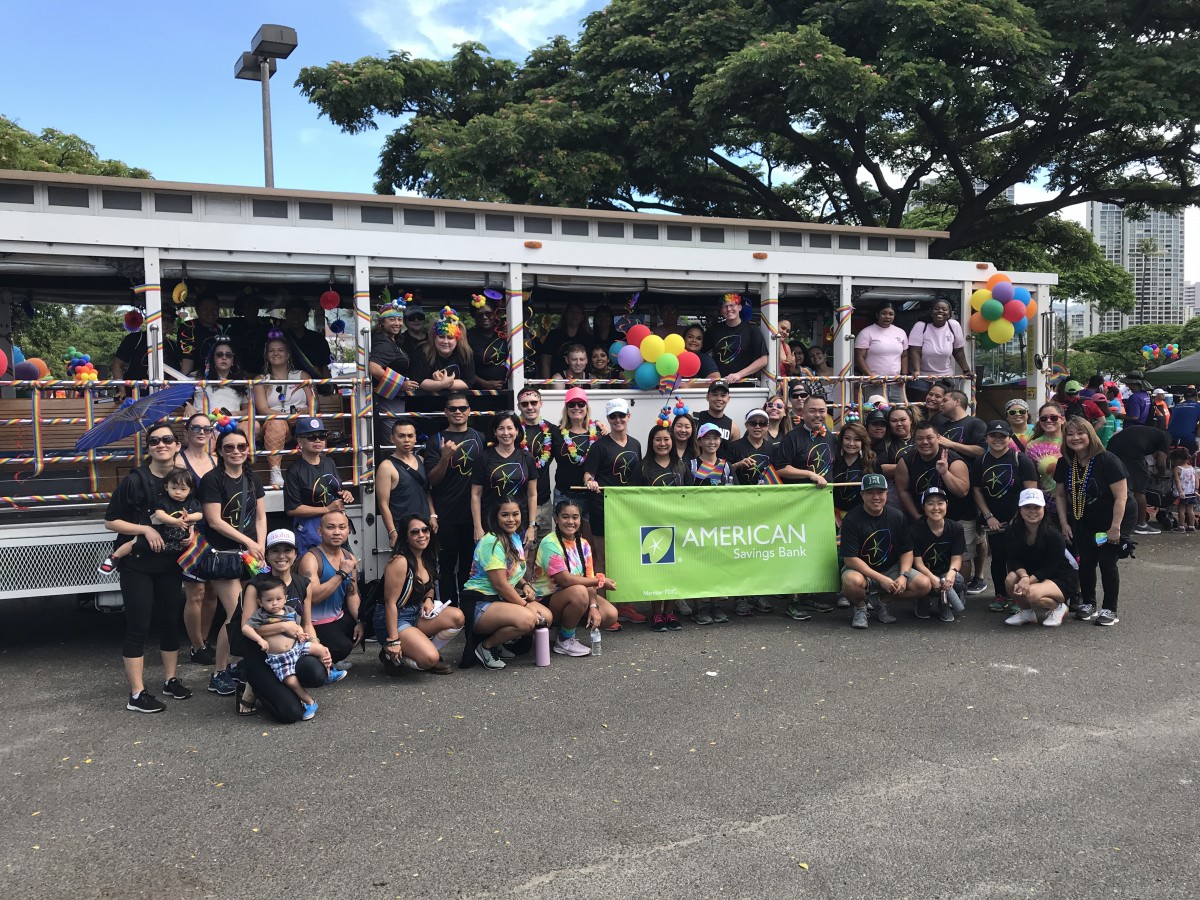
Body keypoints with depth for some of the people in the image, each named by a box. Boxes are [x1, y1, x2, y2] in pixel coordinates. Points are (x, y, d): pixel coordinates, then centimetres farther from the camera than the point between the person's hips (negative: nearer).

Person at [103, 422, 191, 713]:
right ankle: (137, 695, 1)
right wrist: (146, 529, -19)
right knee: (138, 626, -4)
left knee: (171, 620, 12)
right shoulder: (135, 480, -12)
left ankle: (170, 680, 27)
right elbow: (110, 521, -9)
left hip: (170, 563, 5)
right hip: (137, 564, -5)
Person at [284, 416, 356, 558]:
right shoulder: (295, 471, -12)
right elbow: (292, 509, -16)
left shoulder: (329, 462, 8)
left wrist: (345, 494, 0)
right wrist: (327, 509, -17)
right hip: (310, 529, -6)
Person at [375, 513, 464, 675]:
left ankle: (422, 651, 0)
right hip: (393, 620, -8)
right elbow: (390, 602, -20)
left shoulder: (426, 559, 6)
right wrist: (393, 640, -22)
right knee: (430, 658, -27)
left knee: (457, 616, -17)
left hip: (417, 615, 8)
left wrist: (428, 599, -2)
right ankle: (393, 656, 0)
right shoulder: (400, 561, -20)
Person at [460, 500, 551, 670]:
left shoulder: (516, 538, 9)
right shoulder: (492, 542, -19)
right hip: (479, 603, -10)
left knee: (547, 617, -5)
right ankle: (485, 646, -7)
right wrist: (525, 605, -16)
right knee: (526, 619, -32)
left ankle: (498, 642, 7)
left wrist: (525, 585, 1)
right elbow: (500, 584, -22)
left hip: (502, 599, 10)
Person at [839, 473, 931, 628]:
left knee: (924, 584, -17)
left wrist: (903, 576, -15)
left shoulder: (897, 517, -1)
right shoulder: (852, 520, -15)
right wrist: (880, 579, -25)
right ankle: (860, 607, -2)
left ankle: (883, 601, 8)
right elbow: (850, 558, -19)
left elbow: (907, 551, 4)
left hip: (891, 568, 4)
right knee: (853, 581, -39)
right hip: (861, 570, -4)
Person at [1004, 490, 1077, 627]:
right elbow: (1013, 560, -10)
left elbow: (1049, 568, -21)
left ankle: (1059, 608, 0)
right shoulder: (1015, 532, -8)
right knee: (1010, 579, -26)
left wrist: (1027, 581, -31)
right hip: (1032, 575, 5)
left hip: (1060, 580, -5)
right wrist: (1024, 576, -30)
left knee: (1031, 593, -34)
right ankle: (1027, 611, 3)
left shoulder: (1054, 535, -22)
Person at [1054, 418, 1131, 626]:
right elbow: (1060, 494, 7)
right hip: (1082, 523, 5)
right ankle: (1088, 603, 22)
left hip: (1108, 522, -5)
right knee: (1085, 563, 5)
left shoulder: (1107, 460, -21)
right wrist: (1064, 523, 1)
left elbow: (1121, 496, -21)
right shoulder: (1064, 464, -3)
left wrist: (1115, 527, -21)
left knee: (1107, 563, -2)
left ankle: (1110, 609, 11)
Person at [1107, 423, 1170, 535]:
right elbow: (1161, 463, 8)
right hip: (1131, 452, -7)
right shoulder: (1164, 437, 19)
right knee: (1139, 489, 9)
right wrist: (1161, 474, 30)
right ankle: (1141, 525, 16)